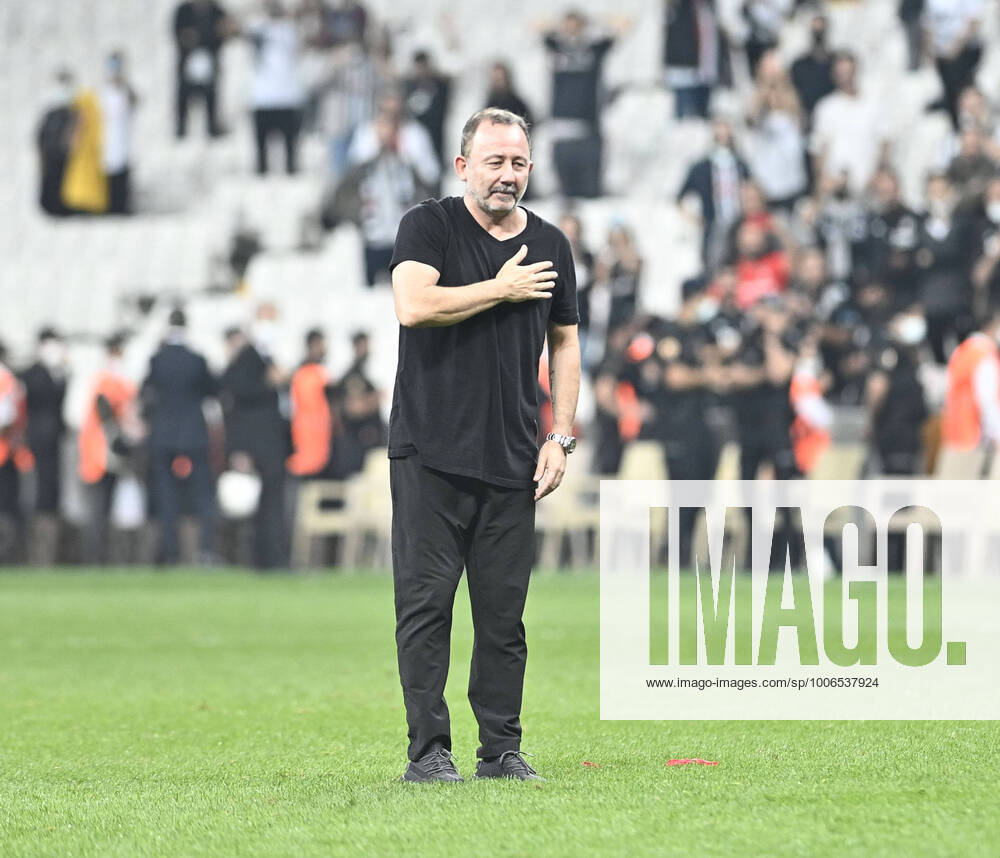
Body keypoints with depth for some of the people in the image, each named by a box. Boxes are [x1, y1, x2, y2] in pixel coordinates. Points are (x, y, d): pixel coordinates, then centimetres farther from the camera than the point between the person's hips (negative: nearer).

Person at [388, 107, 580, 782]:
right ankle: (428, 749, 0)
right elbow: (414, 305, -18)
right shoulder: (429, 227, 0)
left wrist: (561, 437, 9)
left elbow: (565, 343, 19)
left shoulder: (550, 245, 13)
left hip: (512, 463, 4)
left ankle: (502, 750, 11)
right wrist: (502, 290, -8)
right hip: (430, 455, -4)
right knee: (425, 604, -4)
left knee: (504, 613, 5)